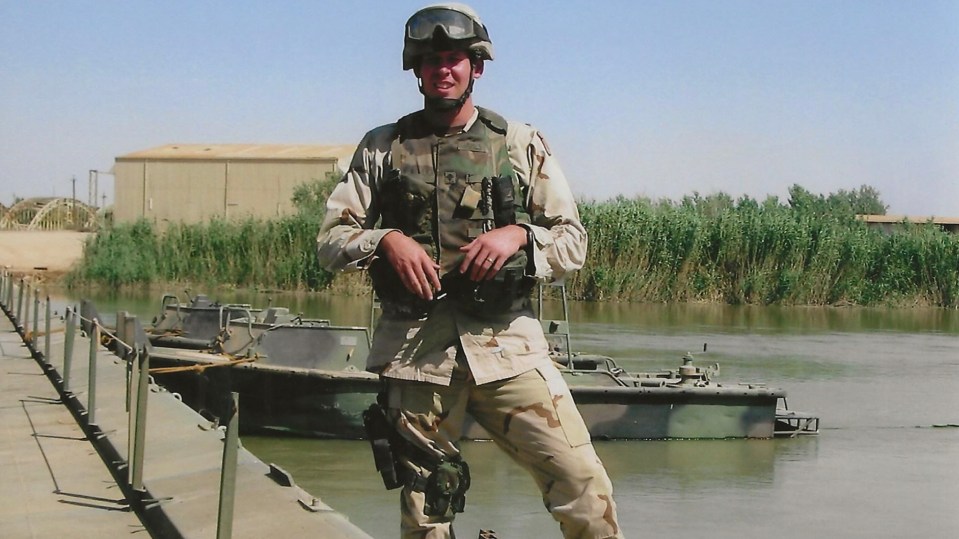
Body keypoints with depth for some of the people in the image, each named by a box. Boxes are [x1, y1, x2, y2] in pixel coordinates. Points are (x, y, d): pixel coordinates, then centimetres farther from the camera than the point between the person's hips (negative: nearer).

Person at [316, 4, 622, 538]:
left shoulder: (522, 144, 9)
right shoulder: (383, 148, 10)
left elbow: (574, 243, 8)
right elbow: (331, 240, 8)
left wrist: (518, 234, -12)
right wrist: (387, 240, -12)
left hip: (508, 345, 0)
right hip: (415, 349, 1)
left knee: (584, 486, -11)